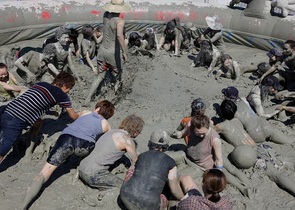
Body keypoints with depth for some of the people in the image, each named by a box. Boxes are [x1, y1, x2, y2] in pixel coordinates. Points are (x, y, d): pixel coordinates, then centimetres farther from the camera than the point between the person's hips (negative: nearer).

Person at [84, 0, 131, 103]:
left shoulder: (106, 15, 2)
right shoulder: (120, 21, -17)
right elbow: (119, 35, -36)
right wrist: (124, 52, -32)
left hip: (102, 50, 6)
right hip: (113, 53, -6)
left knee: (100, 76, 15)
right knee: (118, 77, 18)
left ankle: (88, 99, 7)